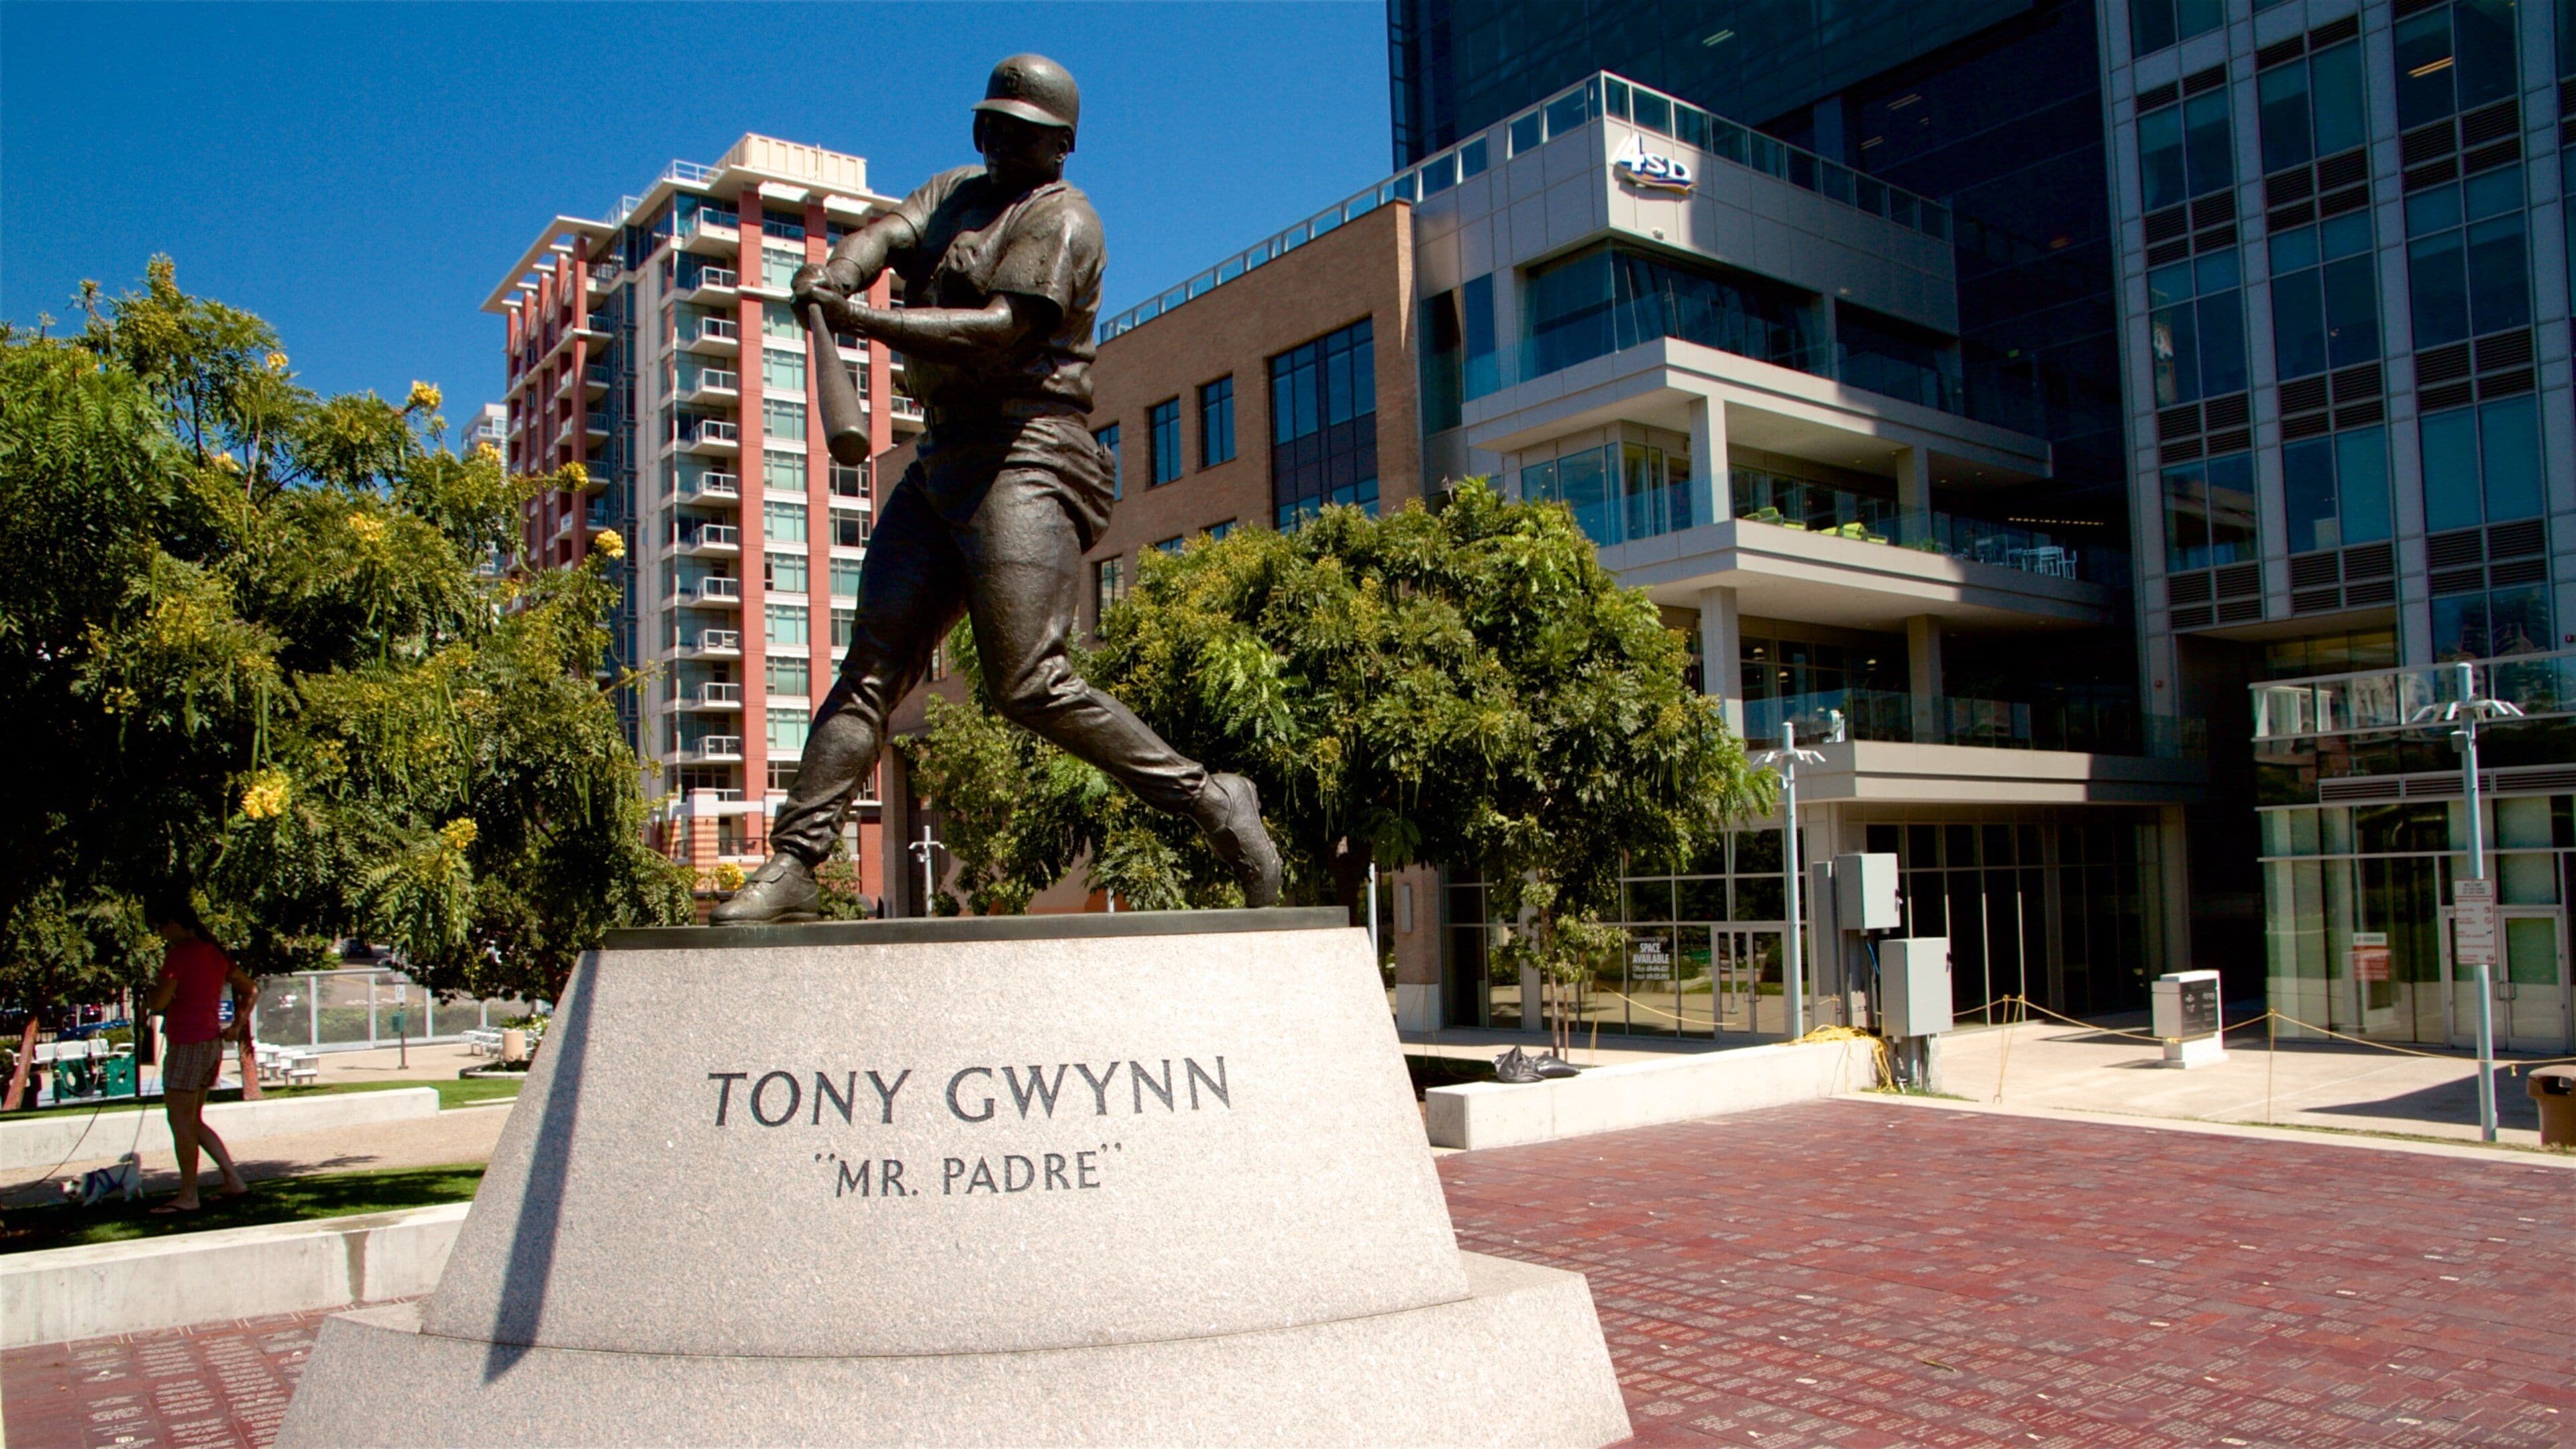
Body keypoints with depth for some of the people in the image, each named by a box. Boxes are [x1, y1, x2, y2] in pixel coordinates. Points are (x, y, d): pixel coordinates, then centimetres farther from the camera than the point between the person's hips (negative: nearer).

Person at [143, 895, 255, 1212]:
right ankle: (234, 1180, 14)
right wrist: (237, 1026, 14)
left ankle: (188, 1196, 4)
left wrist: (153, 991, 5)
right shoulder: (214, 952, 13)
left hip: (188, 1046, -9)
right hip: (212, 1043, 9)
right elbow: (251, 989, 19)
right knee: (193, 1120, 16)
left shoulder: (179, 953, -13)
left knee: (181, 1120, -1)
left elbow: (159, 1002, -17)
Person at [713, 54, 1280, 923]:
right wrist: (835, 274, -18)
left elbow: (1000, 333, -16)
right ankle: (791, 868, 1)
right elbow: (885, 233, 5)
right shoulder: (957, 193, 24)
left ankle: (1209, 802, -8)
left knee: (1030, 686, -18)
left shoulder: (1061, 221, -2)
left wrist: (866, 322, -22)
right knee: (871, 667, 1)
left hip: (1025, 456, -8)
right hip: (945, 461, 8)